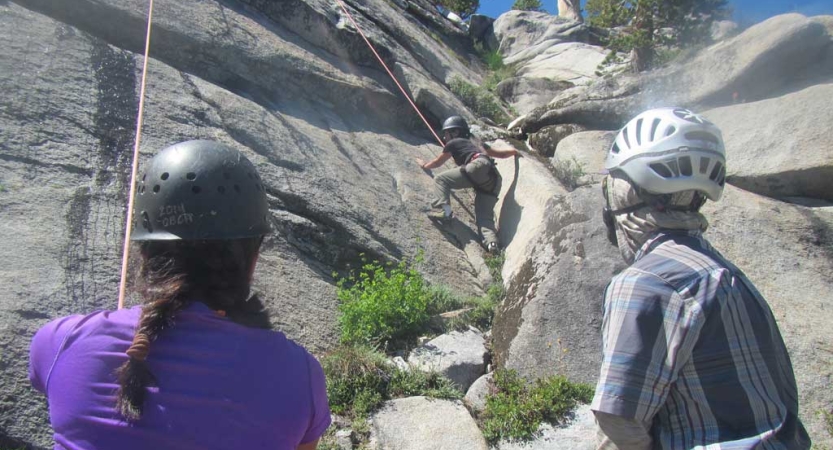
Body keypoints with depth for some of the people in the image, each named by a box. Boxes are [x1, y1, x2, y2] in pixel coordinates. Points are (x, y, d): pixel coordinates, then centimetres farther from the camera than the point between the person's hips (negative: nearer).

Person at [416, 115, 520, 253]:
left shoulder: (453, 143, 22)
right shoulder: (477, 144, 39)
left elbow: (437, 163, 36)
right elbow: (502, 153, 42)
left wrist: (424, 165, 55)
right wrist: (513, 151, 63)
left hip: (478, 166, -6)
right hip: (494, 177, 7)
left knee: (440, 179, 2)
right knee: (484, 216, 1)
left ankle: (445, 211, -19)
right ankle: (491, 242, -26)